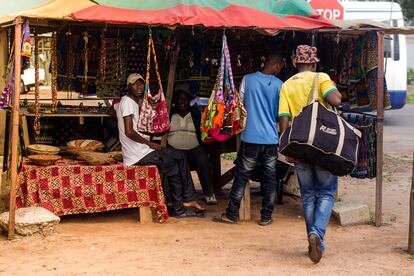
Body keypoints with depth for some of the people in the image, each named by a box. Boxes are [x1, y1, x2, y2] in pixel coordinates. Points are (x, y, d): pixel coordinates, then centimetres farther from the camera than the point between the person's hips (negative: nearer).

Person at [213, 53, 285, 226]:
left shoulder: (248, 79, -1)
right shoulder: (279, 85, -2)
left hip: (250, 137, 0)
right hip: (271, 138, 0)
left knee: (242, 176, 5)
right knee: (269, 178, 9)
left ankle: (231, 214, 8)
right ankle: (266, 217, 14)